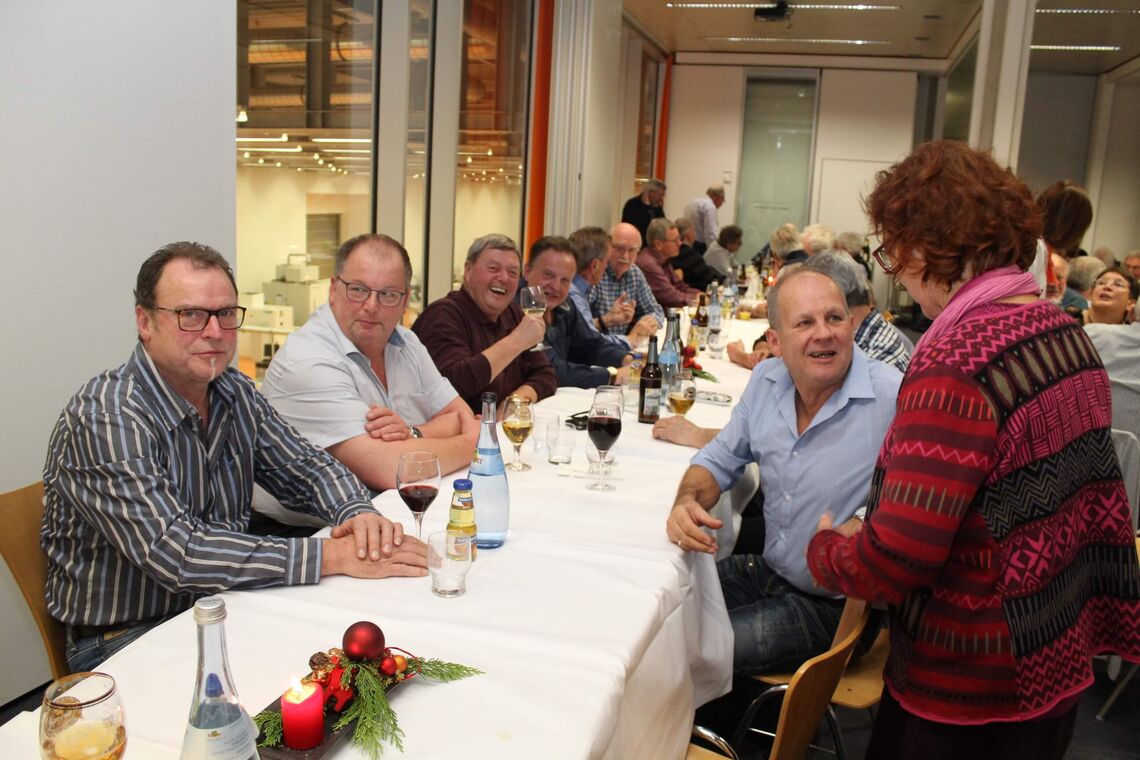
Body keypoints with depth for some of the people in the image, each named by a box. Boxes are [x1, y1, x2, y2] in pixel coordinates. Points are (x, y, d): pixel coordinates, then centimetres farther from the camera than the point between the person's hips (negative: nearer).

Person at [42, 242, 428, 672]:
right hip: (127, 638, -7)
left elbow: (304, 466, 7)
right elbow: (173, 552, -30)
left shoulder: (234, 392, 2)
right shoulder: (105, 418, -21)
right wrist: (332, 556, -33)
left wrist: (357, 512, -17)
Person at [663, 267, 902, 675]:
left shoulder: (895, 399, -21)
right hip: (767, 570, 6)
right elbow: (720, 460, 8)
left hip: (835, 606, -6)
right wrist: (688, 500, -13)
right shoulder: (766, 380, -1)